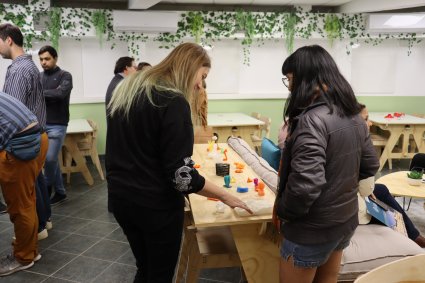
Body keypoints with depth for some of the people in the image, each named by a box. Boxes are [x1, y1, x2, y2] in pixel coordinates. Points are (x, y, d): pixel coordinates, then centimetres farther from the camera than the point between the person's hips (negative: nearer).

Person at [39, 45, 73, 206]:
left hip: (57, 125, -5)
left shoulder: (64, 76, -3)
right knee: (50, 159, 9)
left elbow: (60, 93, -21)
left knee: (50, 159, -8)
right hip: (40, 123, 5)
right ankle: (59, 191, 24)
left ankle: (48, 187, 15)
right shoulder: (38, 77, 13)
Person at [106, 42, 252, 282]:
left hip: (120, 196, 8)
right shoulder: (173, 102, -20)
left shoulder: (127, 89, 7)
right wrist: (225, 196, -13)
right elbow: (181, 175, -24)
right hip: (156, 204, -8)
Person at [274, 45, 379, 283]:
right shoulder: (353, 114, 0)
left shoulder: (312, 120, -26)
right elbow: (370, 166, 10)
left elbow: (305, 186, -31)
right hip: (346, 220, 8)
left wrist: (281, 210, -14)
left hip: (313, 229, -8)